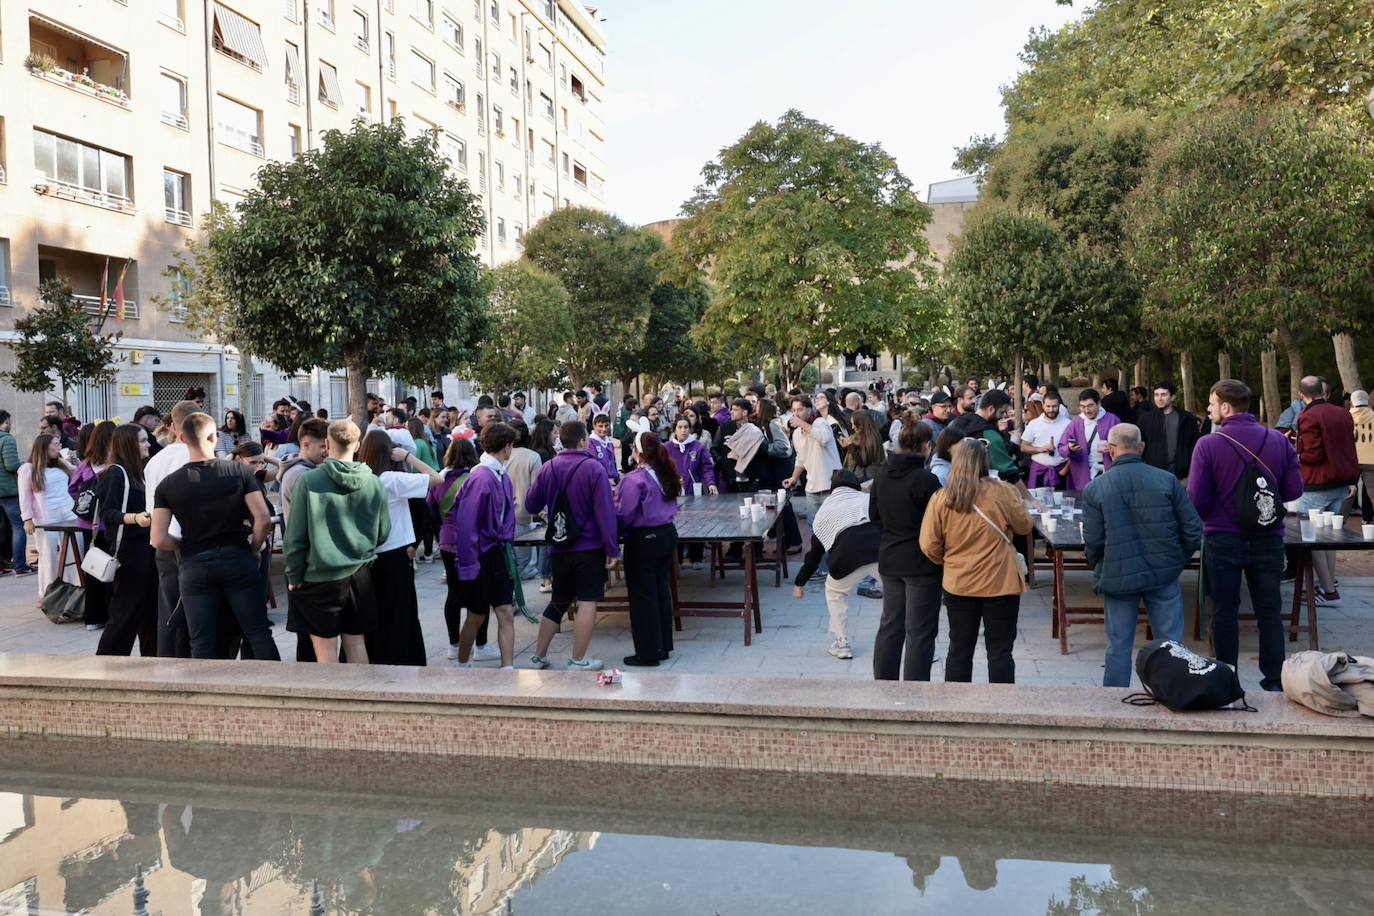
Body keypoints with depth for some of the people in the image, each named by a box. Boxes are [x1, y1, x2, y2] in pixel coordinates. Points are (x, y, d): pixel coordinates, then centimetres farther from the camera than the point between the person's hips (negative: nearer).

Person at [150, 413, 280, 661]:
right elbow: (264, 519, -11)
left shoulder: (168, 484, -2)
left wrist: (187, 545, 11)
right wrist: (253, 548, 5)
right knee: (259, 634, 7)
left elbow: (159, 540, -7)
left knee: (202, 645, 7)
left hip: (195, 565, 1)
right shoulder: (239, 471, -4)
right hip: (237, 559, 0)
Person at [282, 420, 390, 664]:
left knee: (325, 647, 4)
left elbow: (295, 535, -9)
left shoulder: (308, 481, -12)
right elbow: (383, 533, 4)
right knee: (356, 643, 13)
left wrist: (293, 575, 2)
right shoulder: (374, 483, -5)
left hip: (319, 577, -3)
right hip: (359, 575, 3)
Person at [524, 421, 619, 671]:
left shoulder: (548, 469, -1)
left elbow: (530, 506, 7)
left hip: (558, 548, 5)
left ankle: (539, 656, 24)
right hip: (590, 548, -5)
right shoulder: (594, 468, -13)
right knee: (587, 602, 2)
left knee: (558, 602, 18)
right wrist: (612, 549, -12)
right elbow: (605, 511, -17)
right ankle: (578, 661, 6)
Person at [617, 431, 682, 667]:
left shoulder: (635, 479, -19)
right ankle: (663, 646, 25)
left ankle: (648, 653, 8)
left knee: (642, 597, 2)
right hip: (667, 534, 8)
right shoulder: (666, 474, 4)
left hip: (643, 539, -8)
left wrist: (615, 532, 2)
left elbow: (623, 515, -16)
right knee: (662, 591, 16)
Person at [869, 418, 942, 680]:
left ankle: (882, 683, 25)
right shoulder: (926, 479, -20)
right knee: (919, 633, 3)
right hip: (921, 563, -6)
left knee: (890, 626, 18)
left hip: (889, 560, 7)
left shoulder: (881, 474, 1)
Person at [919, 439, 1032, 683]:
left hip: (958, 584, 2)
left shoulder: (940, 499, -8)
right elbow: (1024, 526, 2)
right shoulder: (1002, 492, -13)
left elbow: (929, 546, -5)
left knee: (959, 650, 13)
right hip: (1001, 583, -2)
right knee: (1000, 651, 8)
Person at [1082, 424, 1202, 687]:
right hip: (1164, 574, 1)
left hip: (1118, 577, -1)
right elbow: (1193, 527, -2)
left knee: (1119, 645, 9)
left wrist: (1098, 567, 12)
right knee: (1171, 642, 11)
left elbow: (1093, 541, -8)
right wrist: (1179, 558, 14)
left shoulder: (1094, 489, -8)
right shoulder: (1167, 480, -5)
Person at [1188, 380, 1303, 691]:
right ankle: (1274, 680, 17)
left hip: (1223, 540, -2)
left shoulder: (1208, 444, -14)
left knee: (1224, 611, 9)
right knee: (1270, 612, 12)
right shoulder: (1279, 441, -3)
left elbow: (1196, 499, -14)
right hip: (1268, 539, 3)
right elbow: (1294, 490, -1)